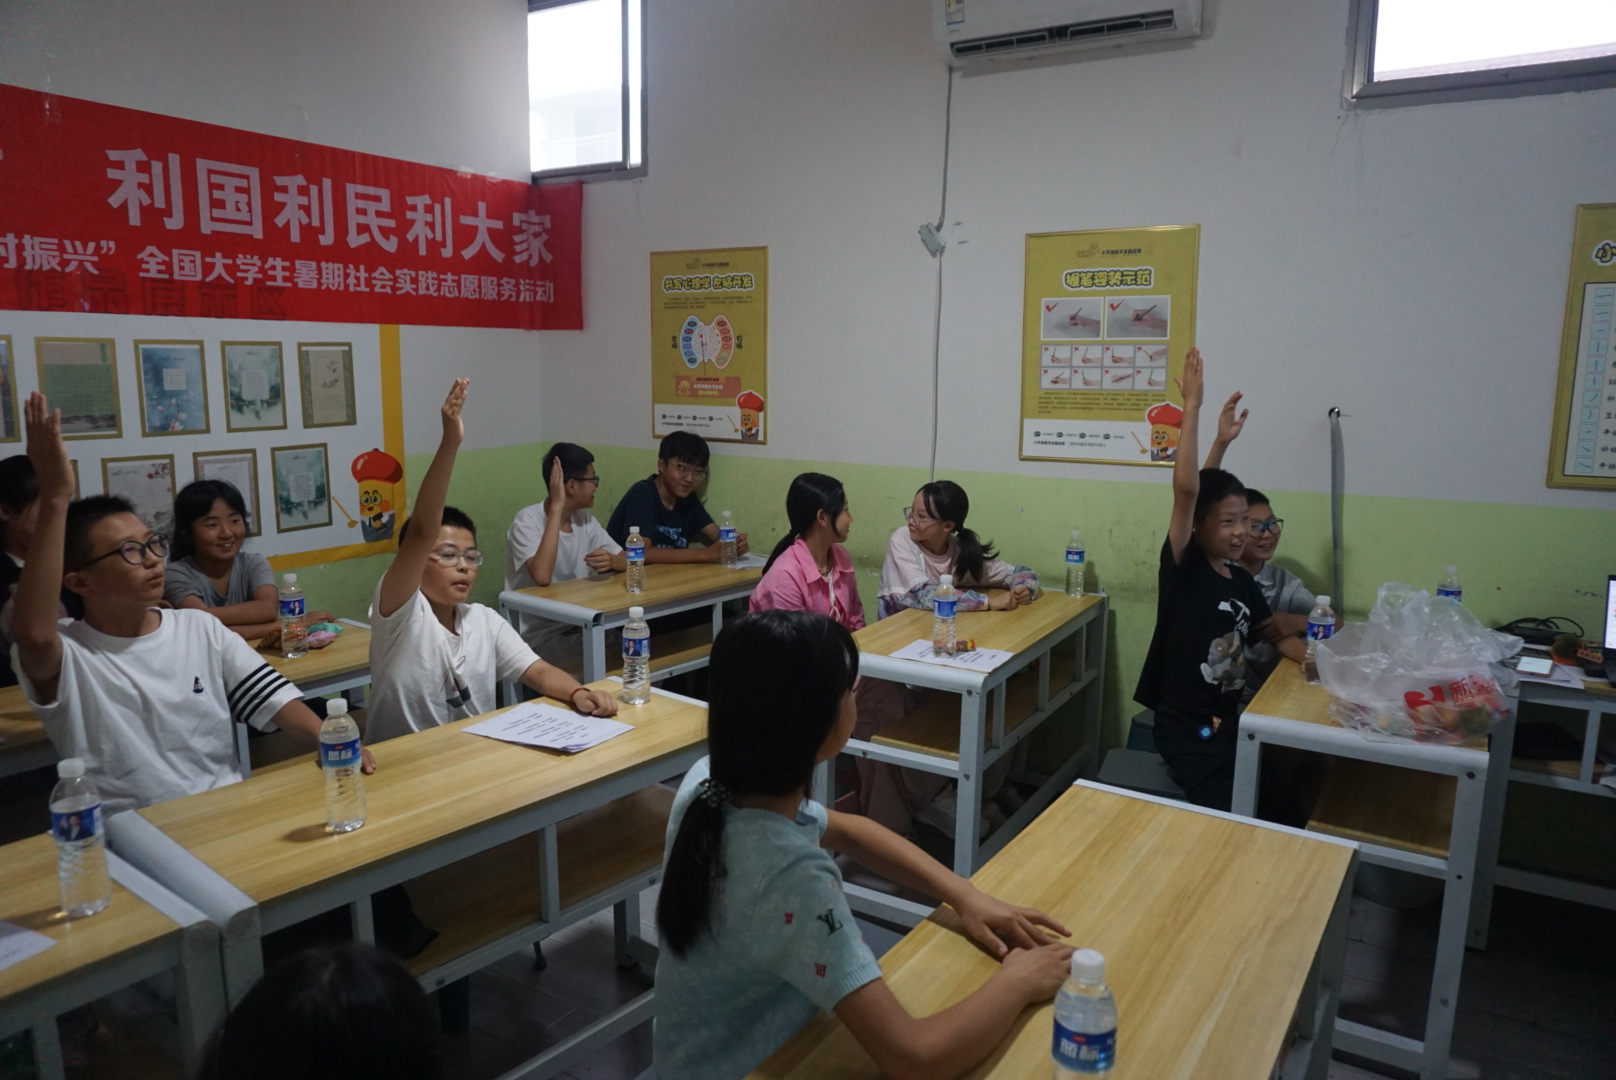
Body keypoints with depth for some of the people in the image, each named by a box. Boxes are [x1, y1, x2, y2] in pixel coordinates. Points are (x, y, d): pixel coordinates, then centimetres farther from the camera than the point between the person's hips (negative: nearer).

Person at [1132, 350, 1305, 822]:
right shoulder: (1182, 568, -11)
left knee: (1289, 814, -7)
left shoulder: (1241, 579, 9)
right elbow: (1185, 488, -24)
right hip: (1186, 728, -7)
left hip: (1232, 721, 7)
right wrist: (1192, 404, -23)